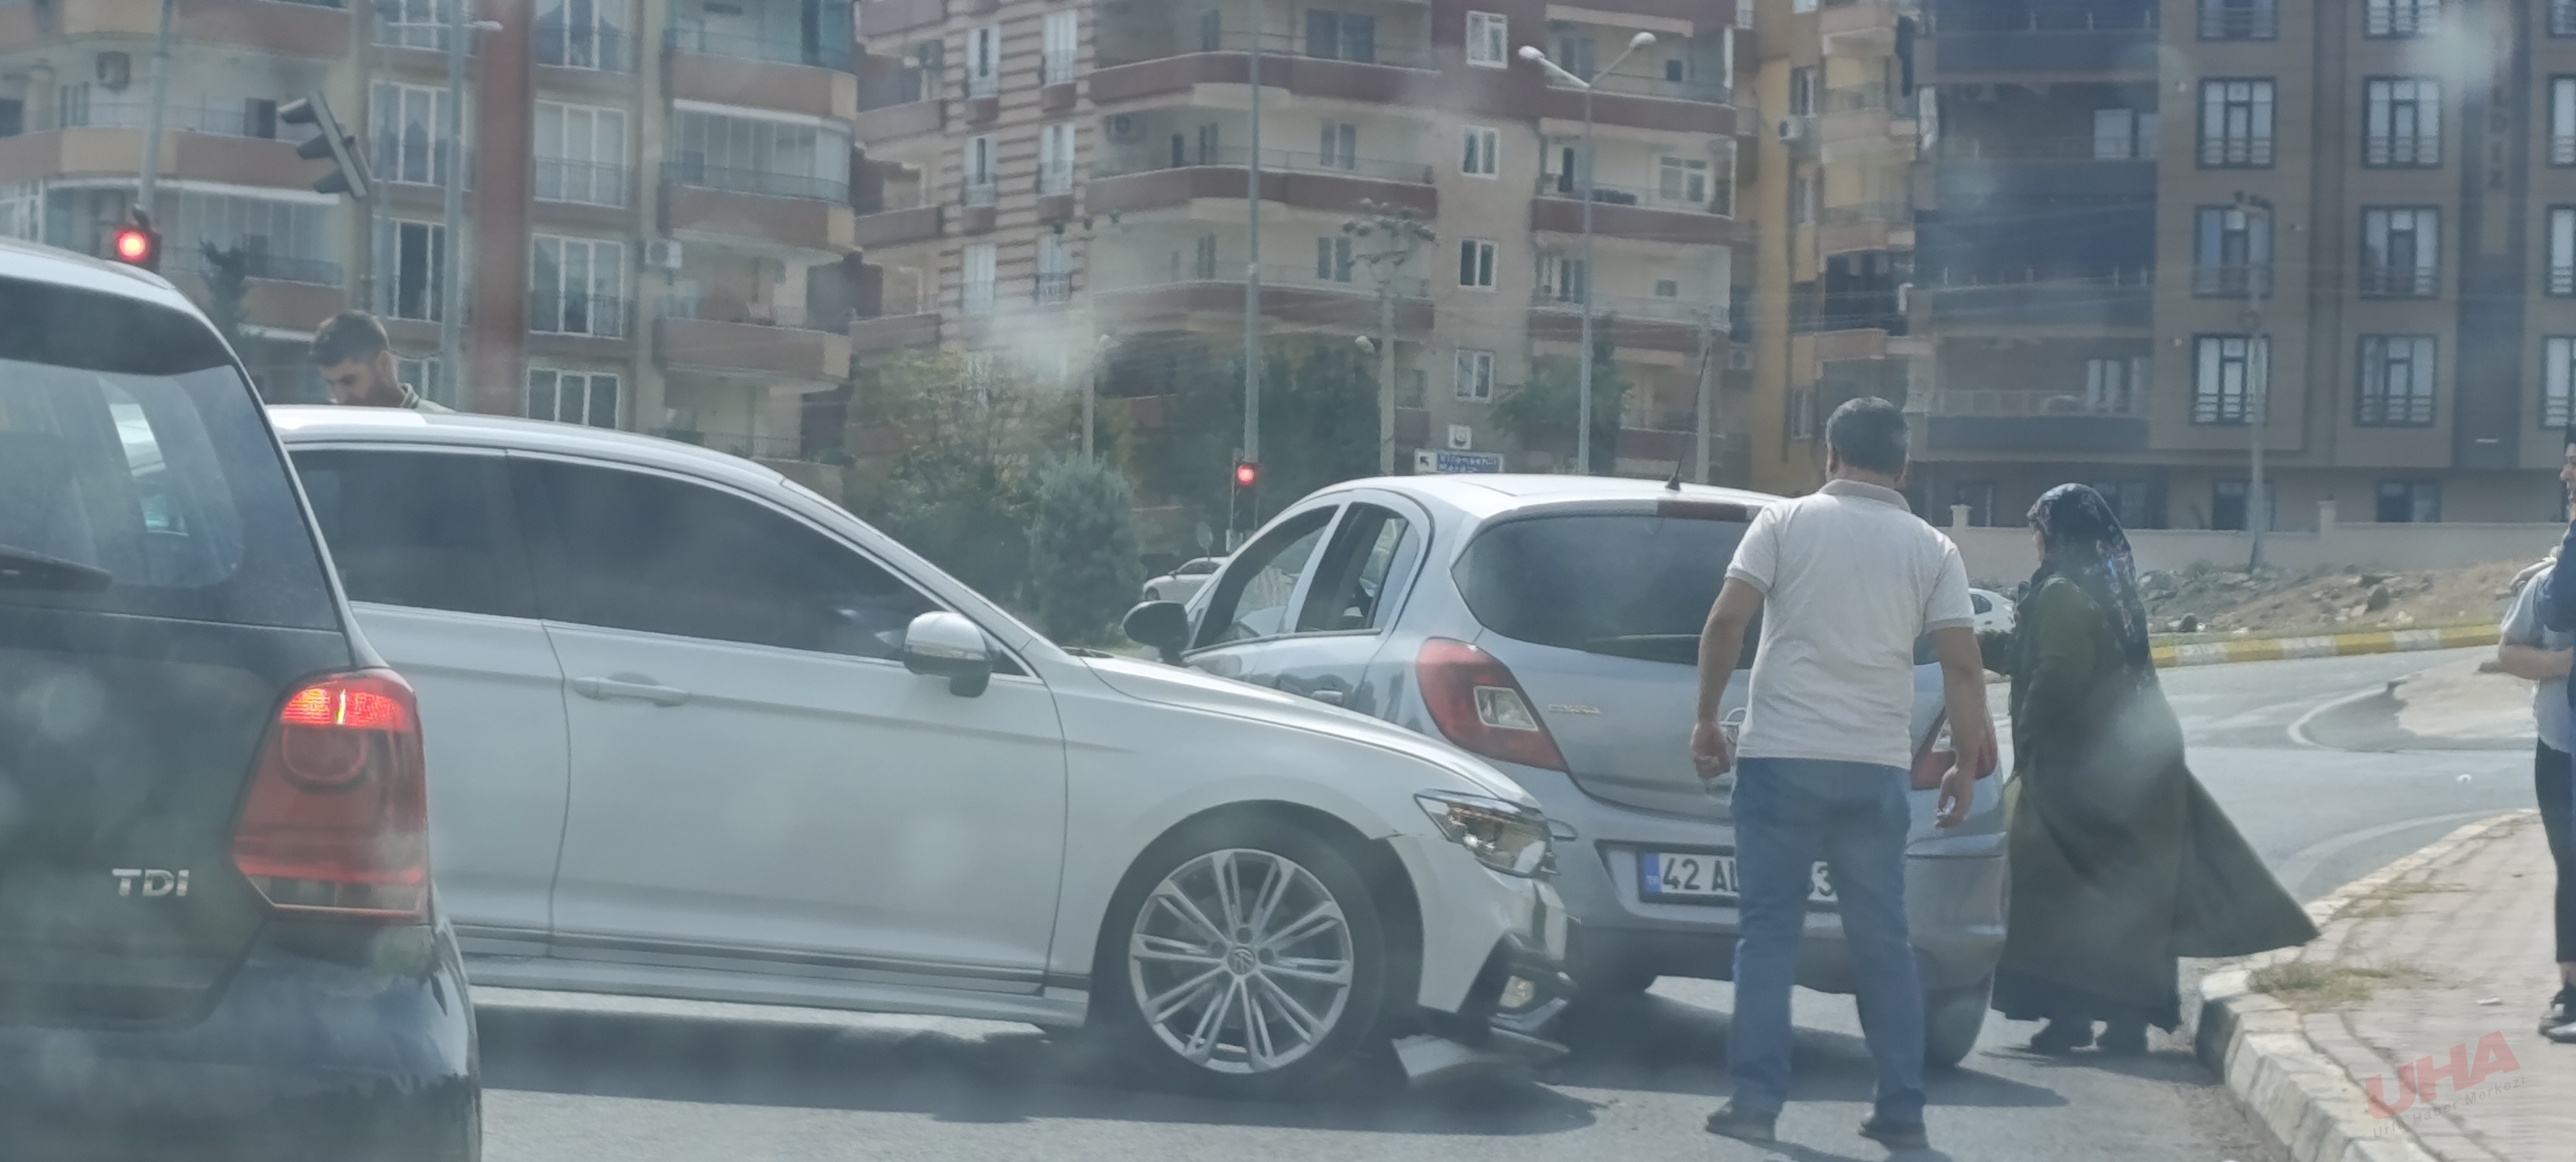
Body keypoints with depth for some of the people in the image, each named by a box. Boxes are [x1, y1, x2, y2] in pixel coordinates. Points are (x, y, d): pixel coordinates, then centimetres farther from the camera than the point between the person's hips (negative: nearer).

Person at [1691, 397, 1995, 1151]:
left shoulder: (1786, 523, 2)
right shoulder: (1932, 550, 6)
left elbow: (1725, 623, -6)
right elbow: (1962, 667, 0)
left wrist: (1706, 721, 3)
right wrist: (1967, 768, 8)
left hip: (1782, 756, -2)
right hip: (1876, 769, 2)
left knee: (1769, 932, 3)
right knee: (1883, 941, 10)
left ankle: (1756, 1101, 0)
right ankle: (1902, 1111, 11)